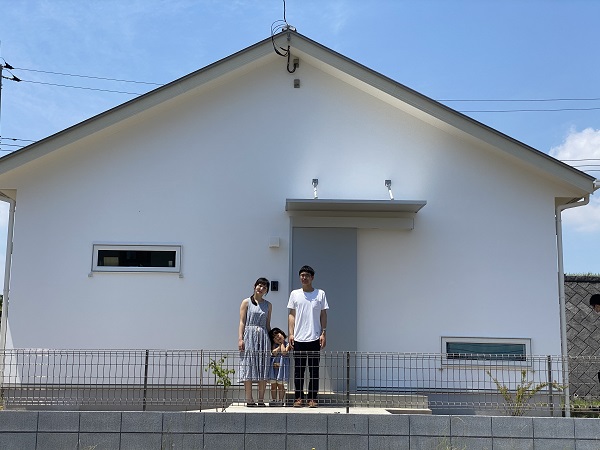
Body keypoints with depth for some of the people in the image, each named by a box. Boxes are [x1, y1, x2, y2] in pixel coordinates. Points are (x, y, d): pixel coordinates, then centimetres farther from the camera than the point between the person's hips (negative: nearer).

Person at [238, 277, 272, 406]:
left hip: (263, 337, 3)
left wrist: (271, 340, 10)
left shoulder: (268, 305, 14)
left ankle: (261, 399, 4)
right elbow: (242, 322, 0)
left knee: (263, 369, 1)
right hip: (249, 336, -3)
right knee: (248, 367, -4)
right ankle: (249, 399, -1)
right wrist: (240, 338, -10)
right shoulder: (246, 302, 5)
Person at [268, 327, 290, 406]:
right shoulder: (274, 345, 8)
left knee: (280, 384, 1)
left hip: (281, 366, -3)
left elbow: (284, 352, -15)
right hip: (273, 366, 3)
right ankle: (274, 400, 15)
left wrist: (282, 343, -4)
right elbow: (274, 352, -8)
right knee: (273, 384, 7)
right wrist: (280, 345, -5)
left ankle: (281, 400, 9)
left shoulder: (287, 344, 0)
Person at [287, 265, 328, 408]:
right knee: (298, 369, 4)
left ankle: (312, 398, 9)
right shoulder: (295, 294, 8)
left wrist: (323, 333, -1)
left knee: (314, 369, 2)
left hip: (314, 338, -1)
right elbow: (291, 315, 8)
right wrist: (291, 334, 0)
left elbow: (323, 315, 6)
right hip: (298, 338, 1)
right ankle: (298, 397, 12)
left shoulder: (320, 294, 5)